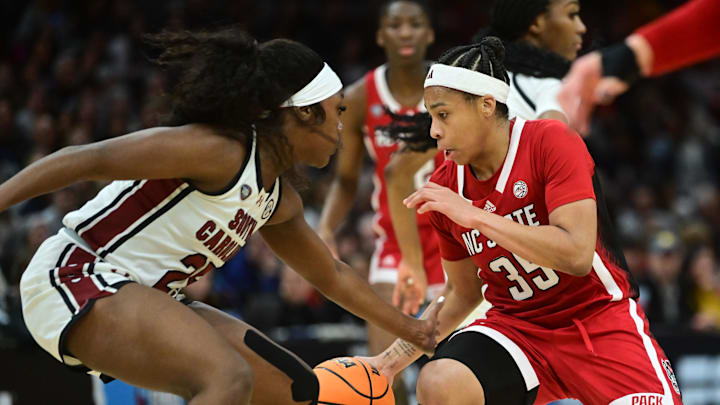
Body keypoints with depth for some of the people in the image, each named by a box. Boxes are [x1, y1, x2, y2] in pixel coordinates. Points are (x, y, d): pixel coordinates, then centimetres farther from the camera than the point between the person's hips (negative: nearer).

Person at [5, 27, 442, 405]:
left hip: (145, 300, 10)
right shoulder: (221, 151, -17)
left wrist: (411, 329, 37)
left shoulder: (279, 201, 13)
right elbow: (88, 160, -22)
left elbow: (333, 276, 31)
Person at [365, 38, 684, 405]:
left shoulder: (551, 142, -15)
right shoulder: (442, 189, -2)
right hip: (516, 325, 3)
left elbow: (577, 254, -27)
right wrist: (391, 360, 6)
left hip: (599, 318, -3)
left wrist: (474, 215, -28)